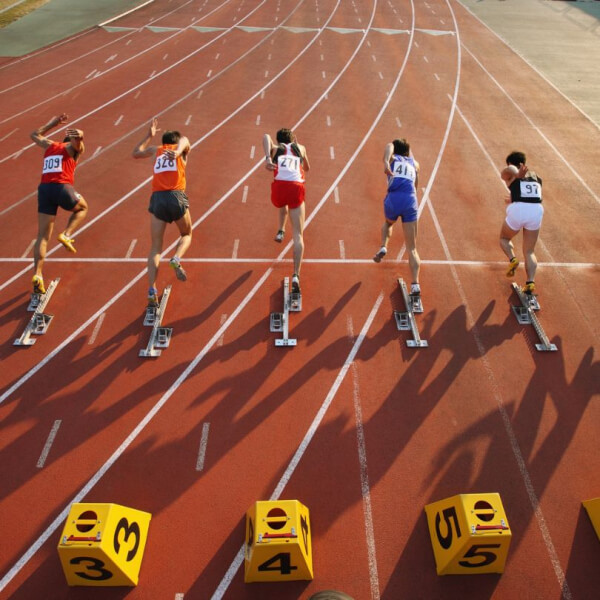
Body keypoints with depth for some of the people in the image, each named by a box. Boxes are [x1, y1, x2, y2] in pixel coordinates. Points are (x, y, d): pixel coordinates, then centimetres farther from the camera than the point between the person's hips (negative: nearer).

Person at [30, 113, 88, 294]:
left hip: (44, 189, 5)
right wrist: (79, 136, -36)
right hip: (62, 187, -4)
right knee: (82, 208, 29)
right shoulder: (72, 148, 11)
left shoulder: (50, 145, 26)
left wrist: (52, 123, 56)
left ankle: (37, 274, -7)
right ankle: (66, 235, 5)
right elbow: (77, 142, -14)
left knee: (43, 236, 4)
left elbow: (34, 134, 47)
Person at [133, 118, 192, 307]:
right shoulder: (183, 143, 19)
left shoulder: (156, 149, 26)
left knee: (155, 247, 6)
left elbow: (135, 153, 40)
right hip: (176, 196, -2)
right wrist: (177, 153, -27)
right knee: (186, 234, 22)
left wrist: (149, 136, 51)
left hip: (157, 197, 2)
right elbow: (184, 142, -5)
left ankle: (152, 291, -6)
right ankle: (176, 259, -9)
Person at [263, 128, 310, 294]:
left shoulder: (275, 148, 22)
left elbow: (266, 136, -1)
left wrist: (268, 158, -10)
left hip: (279, 187, 1)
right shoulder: (300, 148, 27)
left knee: (283, 205, 43)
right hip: (297, 188, 0)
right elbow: (307, 168, 46)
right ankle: (296, 275, -15)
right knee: (298, 235, -3)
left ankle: (281, 231, 31)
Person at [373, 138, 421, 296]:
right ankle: (415, 284, -12)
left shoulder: (393, 158, 21)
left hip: (393, 199, -1)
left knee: (388, 223, 38)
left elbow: (389, 146, -4)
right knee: (412, 248, 2)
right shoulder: (414, 163, 30)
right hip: (411, 201, 1)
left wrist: (386, 162, -24)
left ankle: (383, 247, 14)